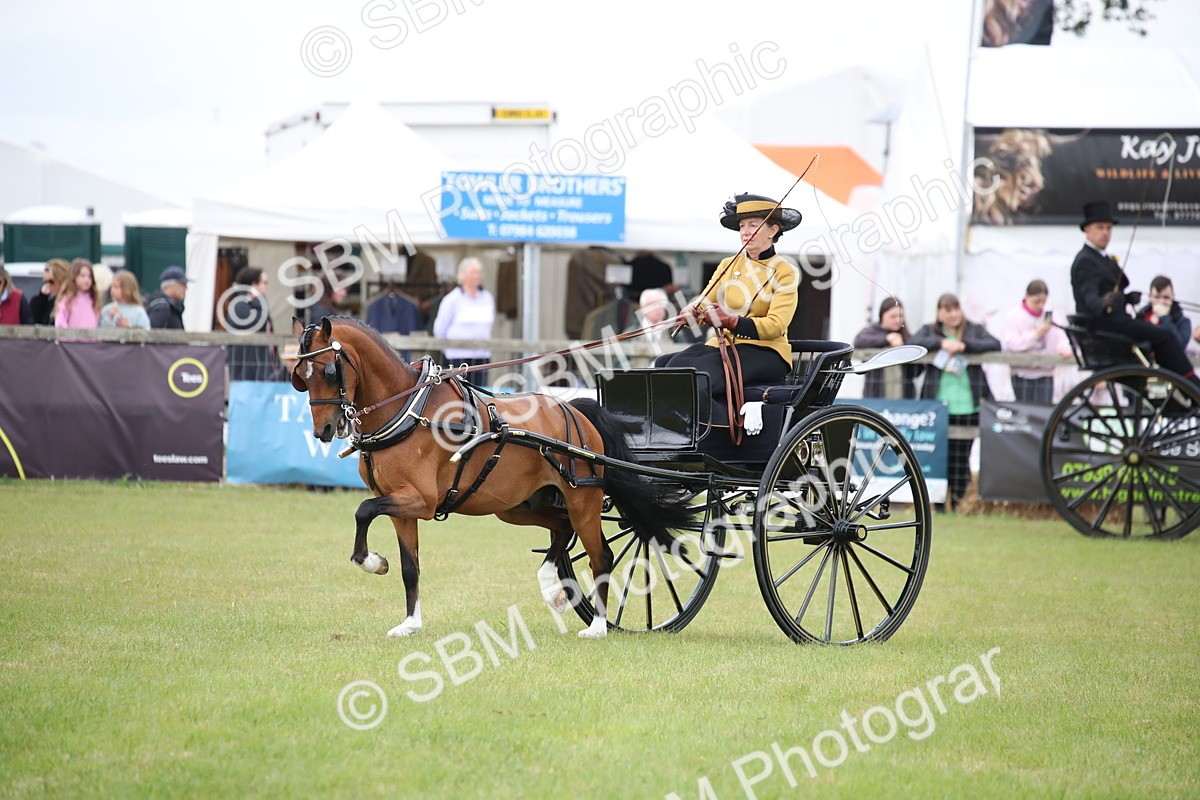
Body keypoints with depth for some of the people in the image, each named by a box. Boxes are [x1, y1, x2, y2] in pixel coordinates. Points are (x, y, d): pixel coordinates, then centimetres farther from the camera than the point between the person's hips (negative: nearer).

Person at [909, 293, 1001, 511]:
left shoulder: (975, 330, 13)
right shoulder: (930, 330, 14)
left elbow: (995, 345, -4)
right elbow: (912, 343, -4)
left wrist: (964, 345, -13)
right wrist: (942, 343, -13)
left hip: (967, 407, 0)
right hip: (937, 407, 0)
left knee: (960, 460, -2)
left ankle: (957, 506, 5)